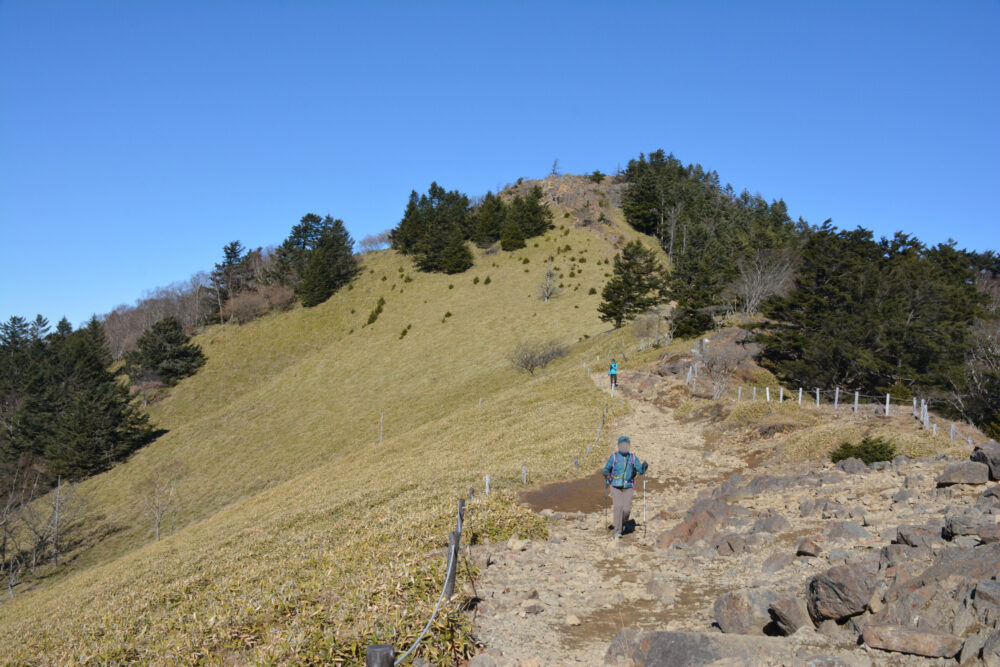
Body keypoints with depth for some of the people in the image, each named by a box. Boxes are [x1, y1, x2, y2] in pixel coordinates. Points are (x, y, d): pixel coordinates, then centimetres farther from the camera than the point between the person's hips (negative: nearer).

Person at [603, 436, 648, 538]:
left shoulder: (633, 458, 5)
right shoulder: (614, 457, 0)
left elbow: (641, 471, 2)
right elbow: (606, 468, 4)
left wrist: (644, 467, -19)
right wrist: (606, 473, -19)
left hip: (628, 488, 2)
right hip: (616, 487, -2)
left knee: (627, 509, -8)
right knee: (618, 507, -15)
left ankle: (623, 522, 26)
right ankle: (617, 531, -7)